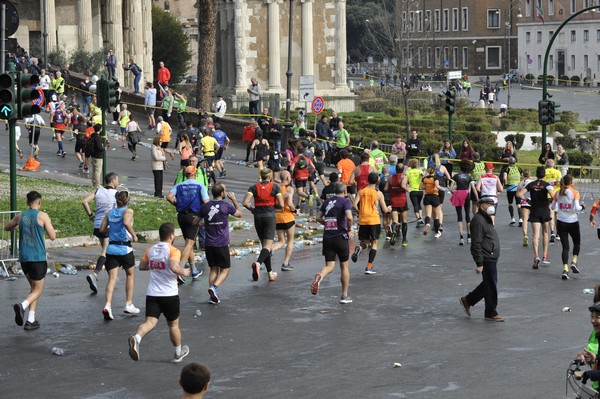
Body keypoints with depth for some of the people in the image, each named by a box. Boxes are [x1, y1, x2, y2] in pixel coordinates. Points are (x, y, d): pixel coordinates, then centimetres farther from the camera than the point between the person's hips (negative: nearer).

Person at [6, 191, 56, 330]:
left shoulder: (20, 216, 6)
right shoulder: (42, 216, -8)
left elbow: (6, 228, 24)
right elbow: (52, 237, -9)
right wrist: (49, 226, 10)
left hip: (24, 258, 5)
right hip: (38, 258, -5)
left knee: (34, 287, 20)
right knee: (37, 290, 3)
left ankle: (31, 320, 10)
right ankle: (22, 306, -27)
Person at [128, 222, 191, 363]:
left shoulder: (150, 250, 8)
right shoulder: (173, 251, -11)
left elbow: (142, 266, 17)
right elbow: (174, 268, -26)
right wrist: (184, 272, -8)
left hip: (152, 294, 4)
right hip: (169, 294, -3)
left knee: (150, 322, -7)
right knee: (173, 324, 15)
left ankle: (136, 338, -38)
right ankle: (178, 353, 31)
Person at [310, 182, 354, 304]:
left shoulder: (327, 201, 10)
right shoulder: (345, 201, -7)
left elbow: (318, 217, 9)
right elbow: (349, 217, -23)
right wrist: (349, 230, -7)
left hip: (327, 237, 4)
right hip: (340, 237, -4)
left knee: (329, 265, 5)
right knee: (344, 266, 11)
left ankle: (319, 276, -30)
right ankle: (344, 295, 15)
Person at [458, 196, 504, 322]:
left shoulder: (486, 219, 17)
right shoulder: (478, 220, -16)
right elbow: (476, 244, -20)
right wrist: (479, 263, -22)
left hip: (491, 258, 10)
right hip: (486, 259, -10)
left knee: (488, 284, 17)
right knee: (491, 285, -2)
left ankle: (467, 300, 28)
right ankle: (491, 313, 8)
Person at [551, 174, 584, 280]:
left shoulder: (557, 193, 0)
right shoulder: (575, 193, -12)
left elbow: (552, 207, 6)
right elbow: (577, 208, -20)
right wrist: (582, 207, 0)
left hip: (561, 223, 3)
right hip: (573, 222, -3)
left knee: (565, 247, 5)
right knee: (577, 243, 21)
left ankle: (565, 269, -7)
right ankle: (574, 262, 4)